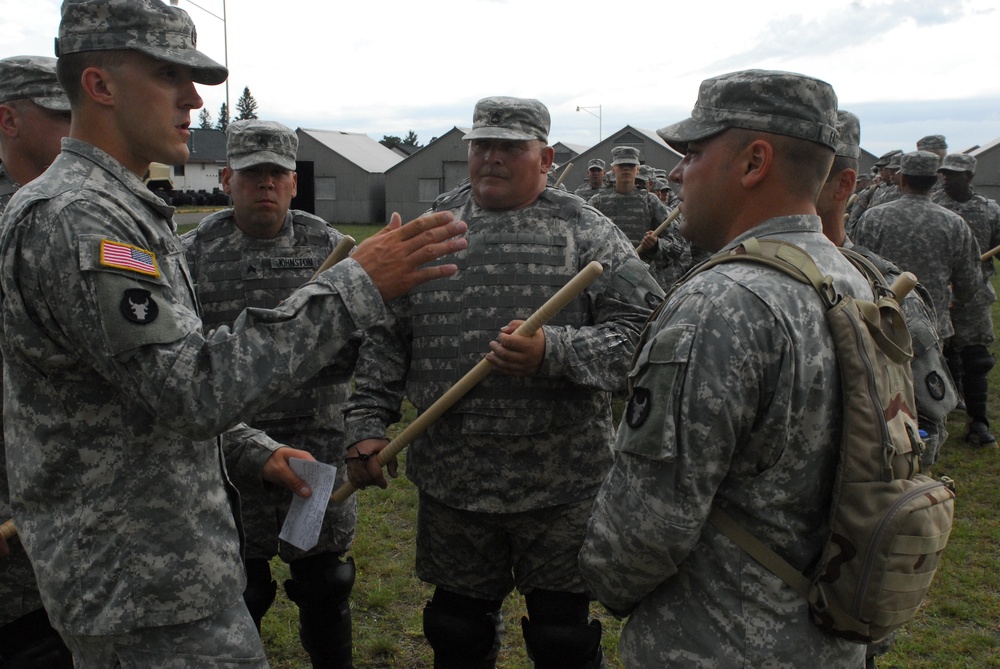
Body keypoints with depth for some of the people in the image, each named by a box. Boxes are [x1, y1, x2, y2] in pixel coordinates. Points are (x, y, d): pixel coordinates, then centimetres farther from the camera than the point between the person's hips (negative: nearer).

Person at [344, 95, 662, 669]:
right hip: (449, 480, 3)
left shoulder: (586, 232, -2)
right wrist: (368, 424, 1)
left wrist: (554, 353, -24)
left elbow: (642, 327, -10)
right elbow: (384, 338, 10)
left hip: (560, 486, -3)